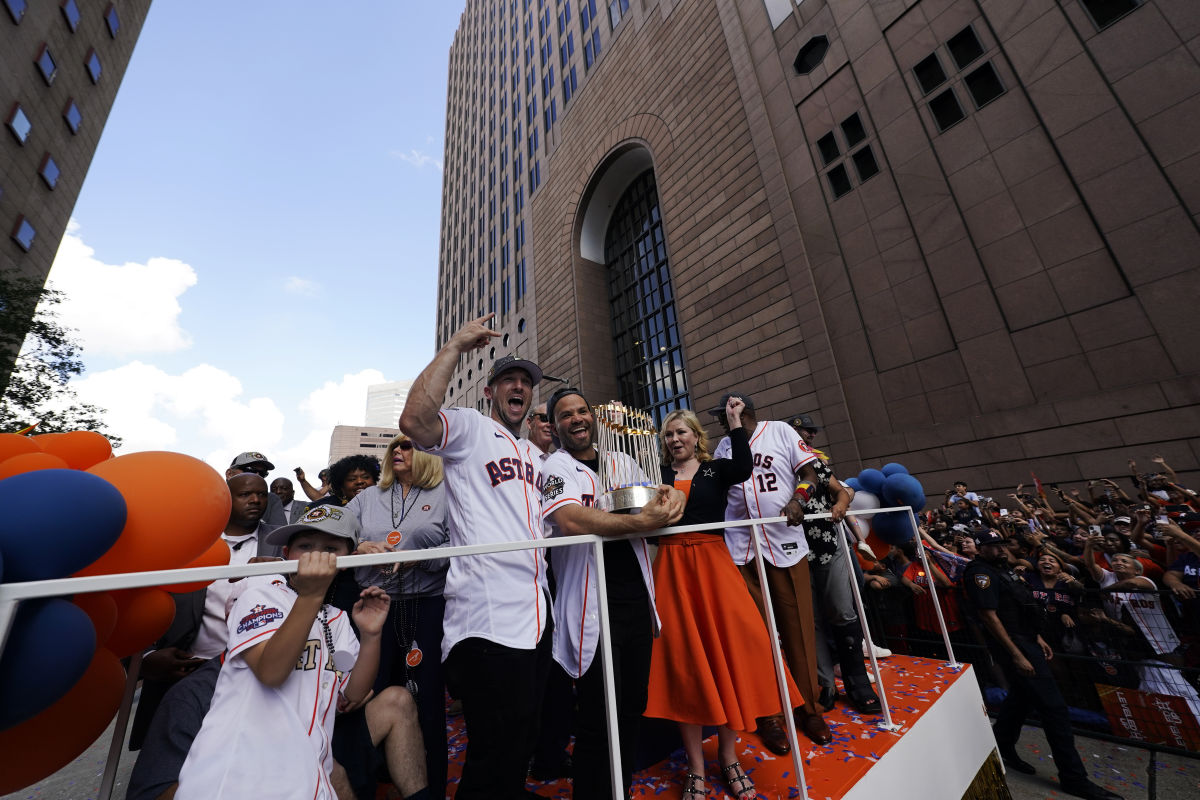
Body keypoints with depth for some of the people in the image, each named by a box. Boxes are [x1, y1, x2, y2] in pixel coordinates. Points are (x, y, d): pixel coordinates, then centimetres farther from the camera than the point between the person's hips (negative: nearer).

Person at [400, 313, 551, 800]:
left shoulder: (533, 454, 20)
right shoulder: (469, 427, -4)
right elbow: (414, 421, -25)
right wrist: (455, 346, -20)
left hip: (534, 610, 8)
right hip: (487, 615, -8)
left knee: (523, 741, 22)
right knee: (496, 749, 3)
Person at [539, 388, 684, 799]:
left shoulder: (623, 463, 12)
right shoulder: (555, 466, -6)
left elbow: (654, 506, 15)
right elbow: (570, 520, -24)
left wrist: (672, 497, -9)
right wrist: (639, 522, -26)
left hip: (637, 597, 6)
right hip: (593, 606, -6)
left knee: (633, 708, 19)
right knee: (599, 721, 3)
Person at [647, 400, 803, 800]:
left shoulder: (716, 468, 6)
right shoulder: (659, 474, 11)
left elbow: (744, 468, -14)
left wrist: (735, 422, -12)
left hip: (712, 562, -1)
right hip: (672, 565, 1)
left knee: (727, 647, -2)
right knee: (684, 657, 3)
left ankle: (728, 755, 24)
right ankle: (695, 765, 20)